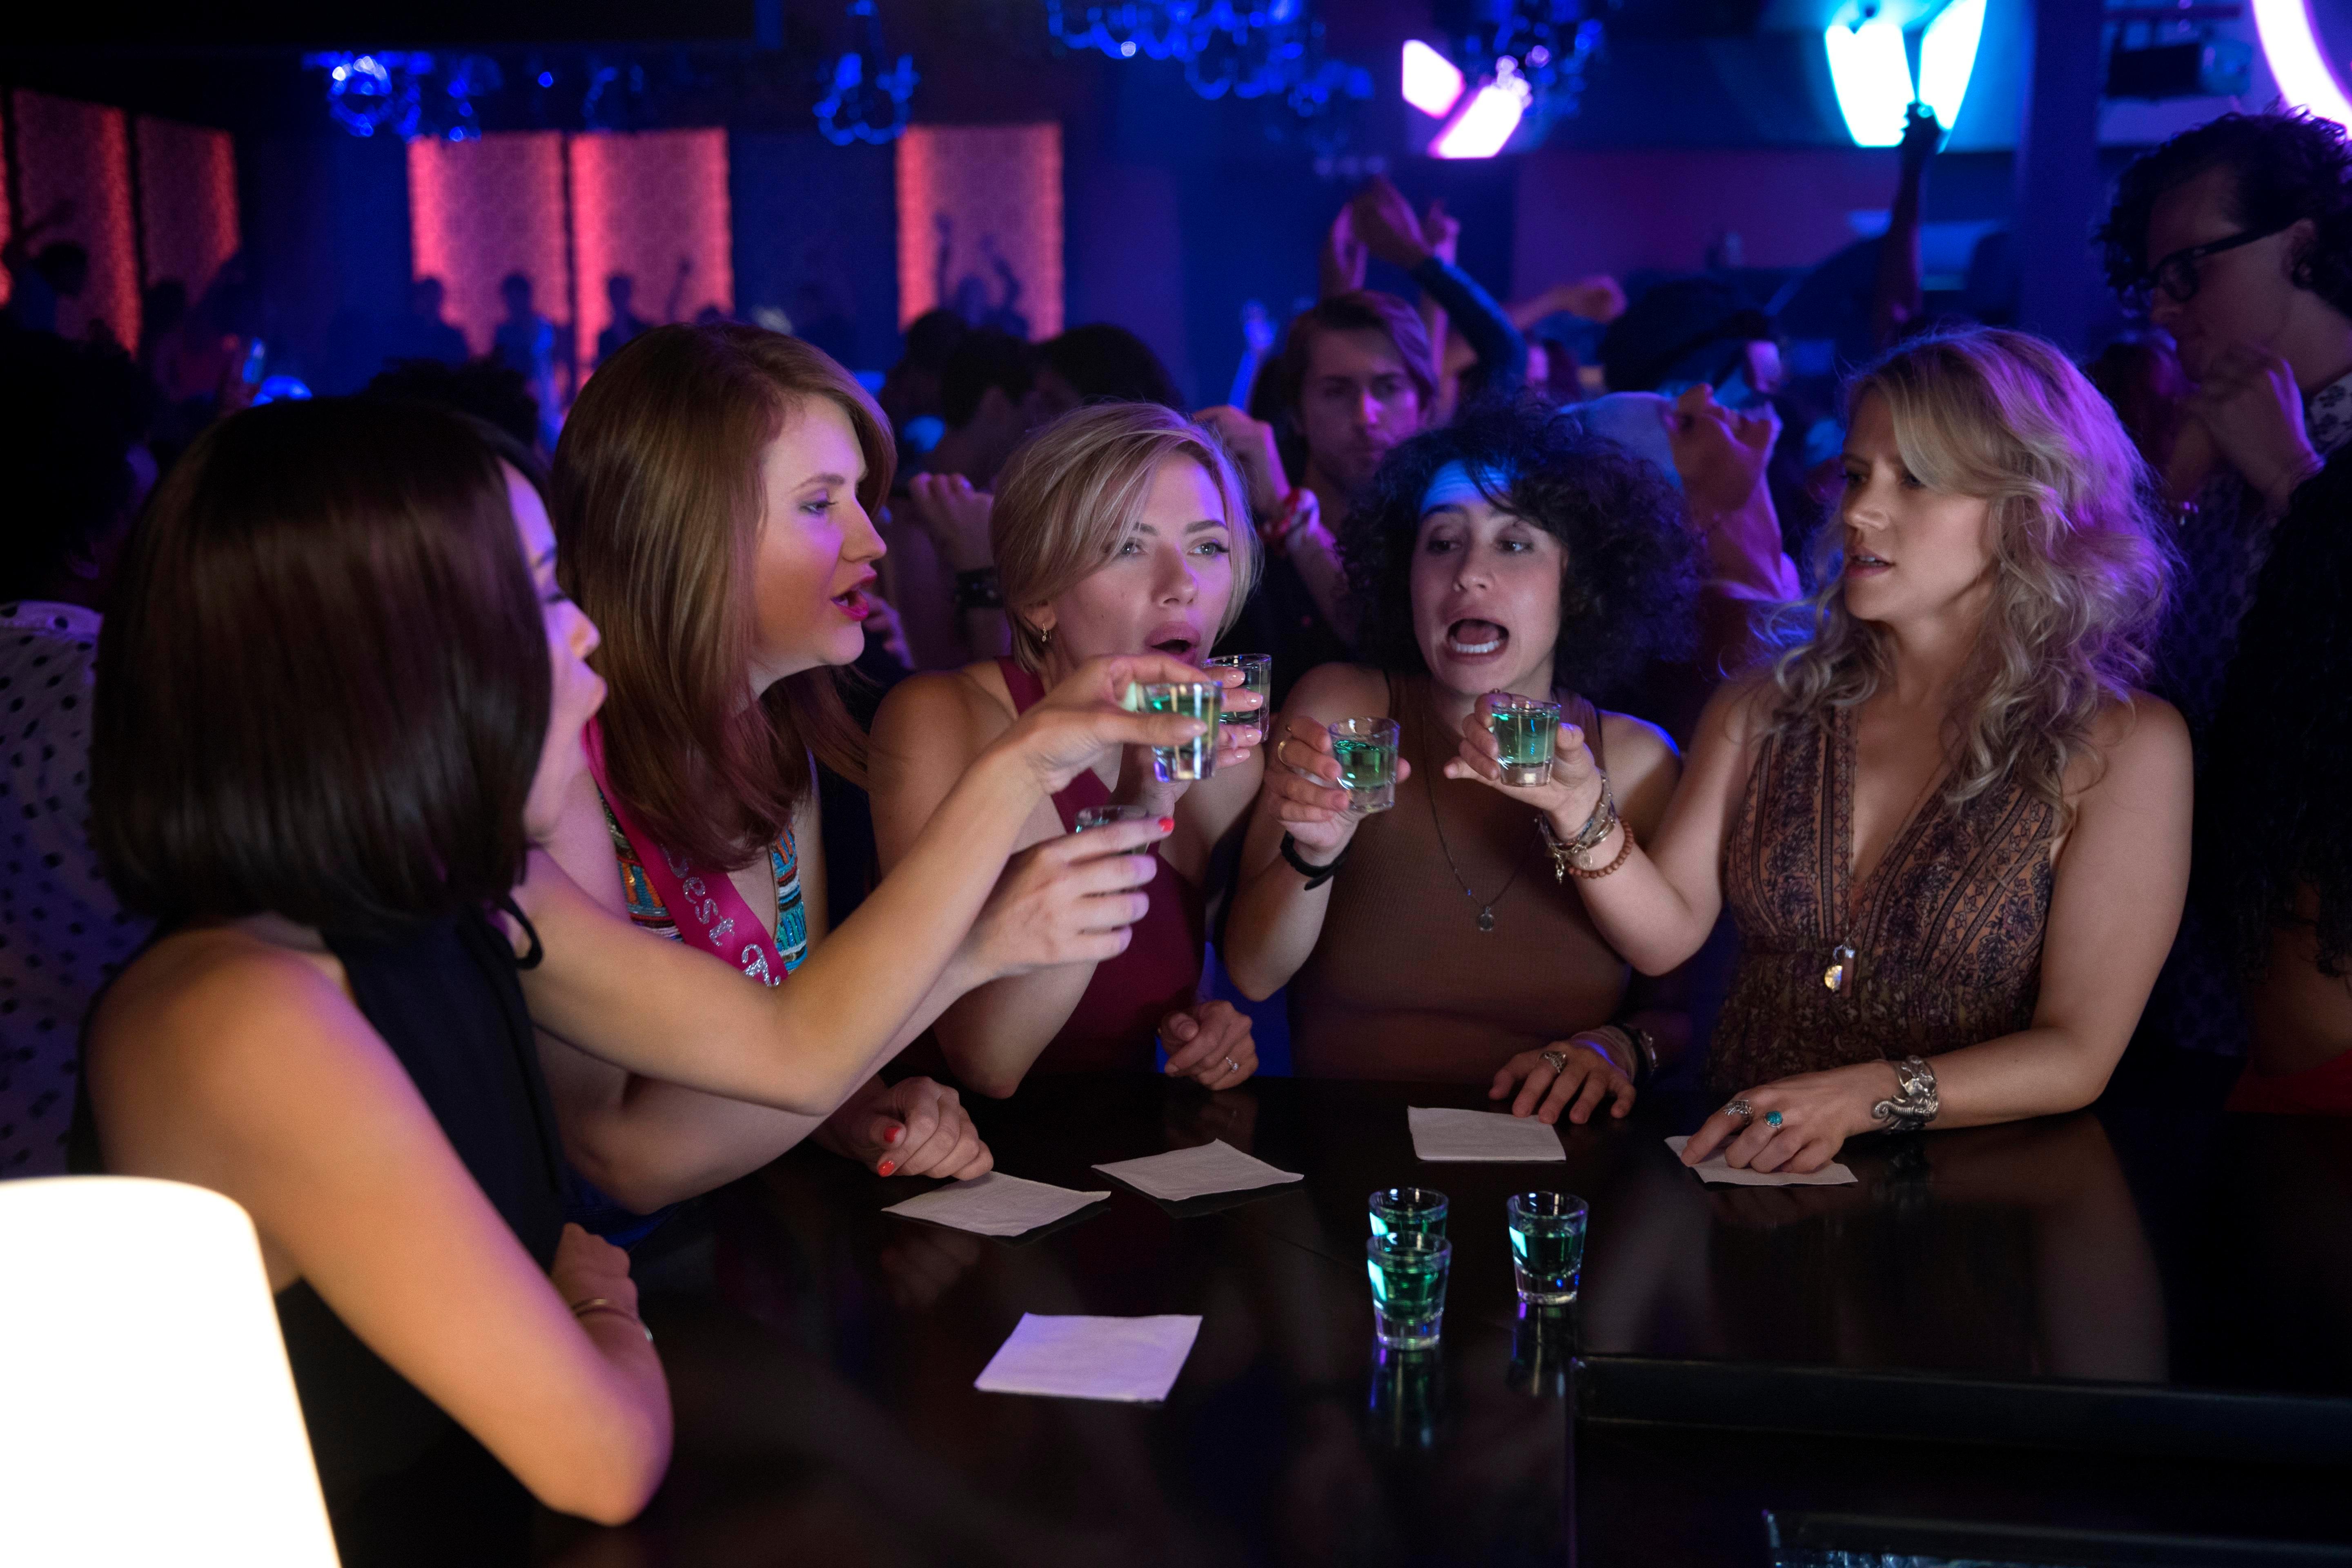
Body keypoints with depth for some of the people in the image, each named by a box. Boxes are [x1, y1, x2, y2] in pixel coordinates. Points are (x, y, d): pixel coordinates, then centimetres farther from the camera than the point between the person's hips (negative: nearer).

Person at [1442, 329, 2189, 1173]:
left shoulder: (2122, 745, -4)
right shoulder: (1766, 710, 7)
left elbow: (2076, 1056, -7)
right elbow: (1666, 934, 0)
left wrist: (1866, 1096, -21)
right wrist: (1580, 807, -18)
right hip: (1739, 1168, 2)